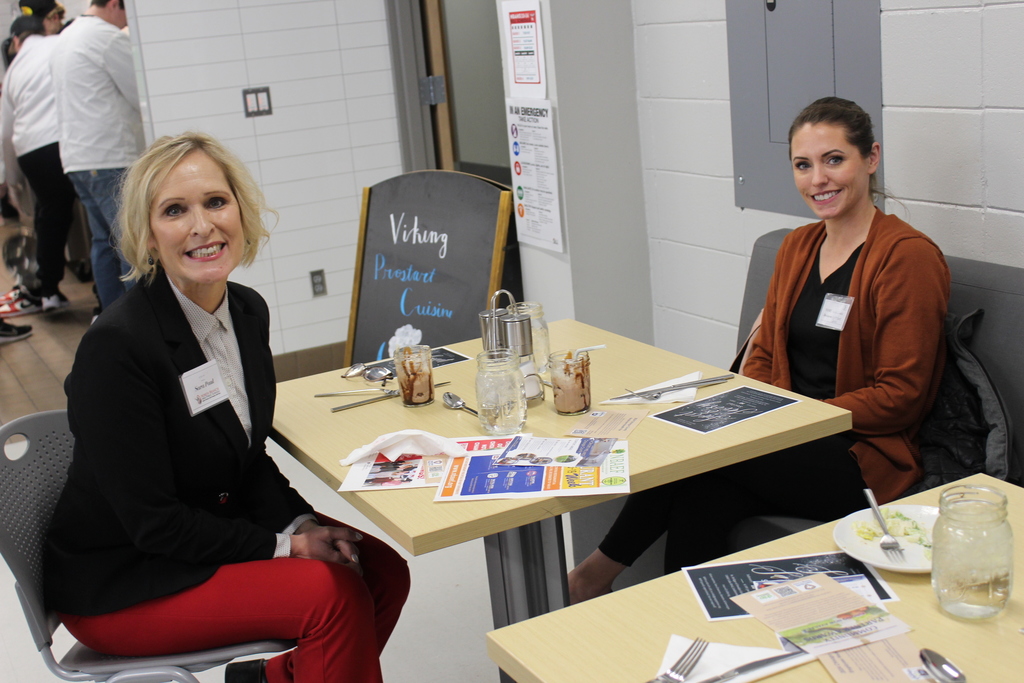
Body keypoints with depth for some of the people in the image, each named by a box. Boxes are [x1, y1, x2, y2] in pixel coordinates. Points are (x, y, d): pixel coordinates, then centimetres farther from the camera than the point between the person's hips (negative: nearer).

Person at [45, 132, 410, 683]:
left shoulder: (247, 311, 0)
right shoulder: (116, 346, -24)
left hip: (217, 532, 8)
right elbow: (152, 521, -21)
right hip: (118, 584, -7)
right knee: (332, 592, -22)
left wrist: (304, 524, -8)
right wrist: (286, 545, -18)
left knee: (381, 567, -6)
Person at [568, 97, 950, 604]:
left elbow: (899, 397, -12)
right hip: (792, 442, 6)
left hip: (865, 458, -6)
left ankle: (598, 572, -5)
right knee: (699, 499, -26)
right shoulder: (797, 247, 14)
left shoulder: (908, 256, -9)